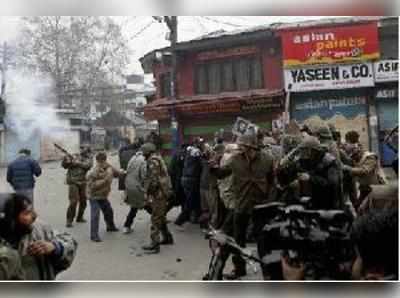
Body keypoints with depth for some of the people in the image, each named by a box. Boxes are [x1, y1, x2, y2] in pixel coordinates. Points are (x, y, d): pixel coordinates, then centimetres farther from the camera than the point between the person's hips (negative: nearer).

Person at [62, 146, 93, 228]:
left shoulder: (89, 158, 5)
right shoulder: (74, 156, 3)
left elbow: (88, 165, -16)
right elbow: (64, 165, 1)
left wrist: (77, 162, -24)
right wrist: (66, 160, -18)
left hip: (82, 182, 3)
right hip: (73, 182, -3)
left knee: (83, 201, 11)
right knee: (73, 201, -12)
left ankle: (79, 217, 31)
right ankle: (69, 220, -3)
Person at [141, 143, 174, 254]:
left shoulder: (153, 161, -15)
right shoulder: (159, 159, 16)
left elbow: (153, 180, -22)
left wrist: (147, 193, -15)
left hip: (159, 193, -10)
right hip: (164, 192, 10)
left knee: (156, 219, -6)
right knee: (161, 217, 22)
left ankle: (154, 245, -4)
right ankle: (167, 237, 33)